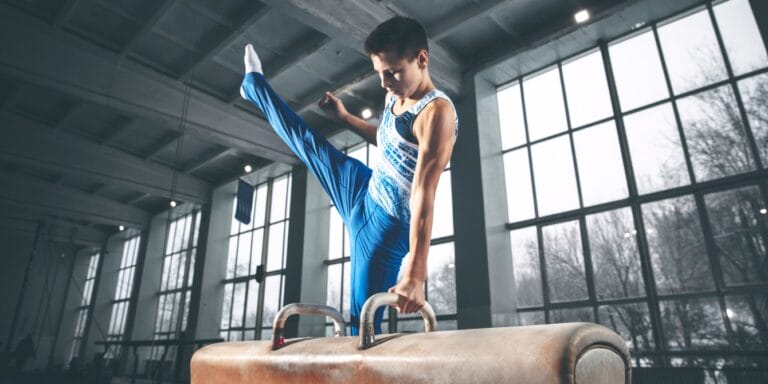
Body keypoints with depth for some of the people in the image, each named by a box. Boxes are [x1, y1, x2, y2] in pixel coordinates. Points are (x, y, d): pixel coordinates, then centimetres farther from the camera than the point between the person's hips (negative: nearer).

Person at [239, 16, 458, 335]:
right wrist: (344, 117, 20)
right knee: (307, 142, 28)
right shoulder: (395, 97, 1)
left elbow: (424, 194, -36)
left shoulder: (437, 113, -26)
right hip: (364, 190, 9)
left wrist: (415, 275, -40)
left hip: (388, 224, -9)